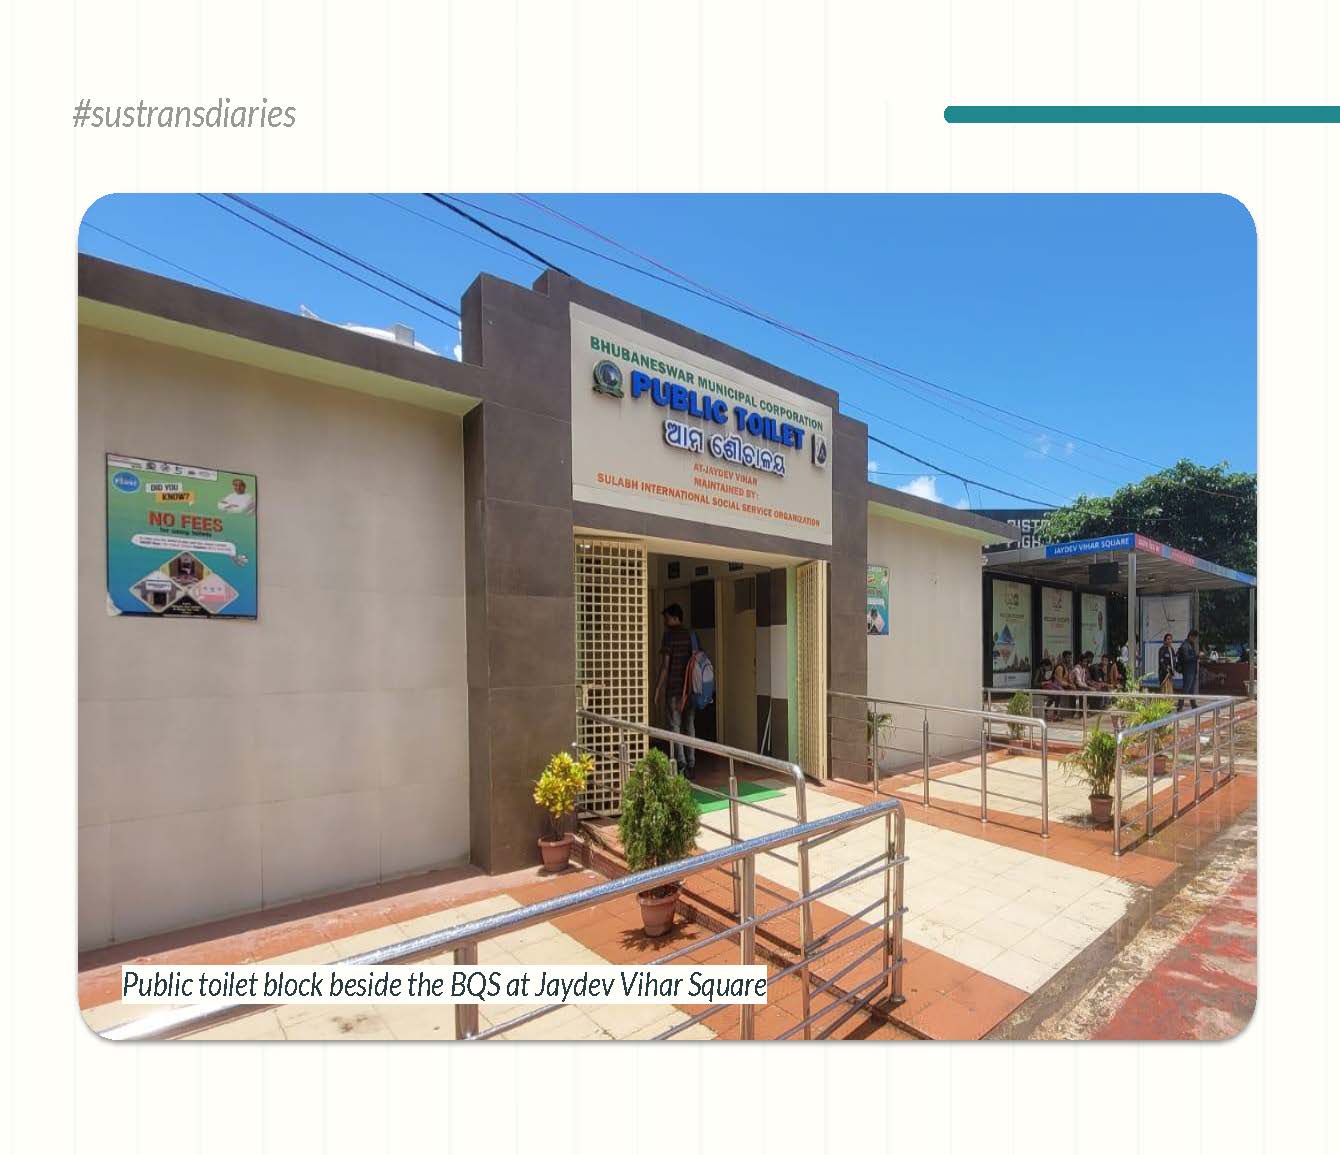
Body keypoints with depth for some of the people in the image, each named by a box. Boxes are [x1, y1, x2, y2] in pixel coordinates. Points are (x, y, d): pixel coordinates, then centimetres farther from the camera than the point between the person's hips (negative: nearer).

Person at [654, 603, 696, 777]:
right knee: (689, 726, 11)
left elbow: (665, 665, -11)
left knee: (674, 726, 0)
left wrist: (658, 688, -5)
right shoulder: (691, 635, 9)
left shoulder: (669, 635, -8)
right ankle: (690, 766, 15)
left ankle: (681, 765, -4)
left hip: (674, 689, -6)